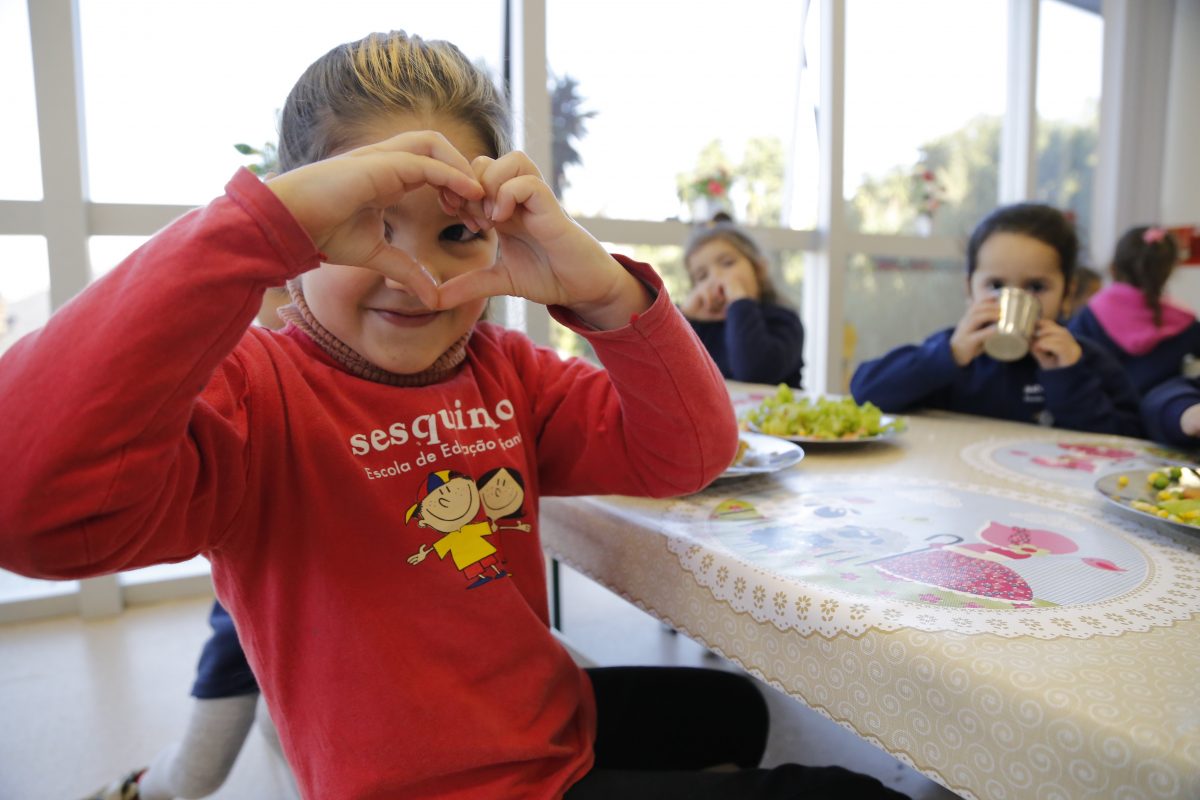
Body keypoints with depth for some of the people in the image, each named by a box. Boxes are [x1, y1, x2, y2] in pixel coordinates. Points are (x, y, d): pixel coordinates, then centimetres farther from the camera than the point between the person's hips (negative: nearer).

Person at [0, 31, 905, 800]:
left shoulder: (505, 370, -4)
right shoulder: (247, 390, -22)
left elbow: (687, 455, -13)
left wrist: (603, 291, -30)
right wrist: (264, 221, -44)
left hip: (559, 718, 7)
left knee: (730, 710, 35)